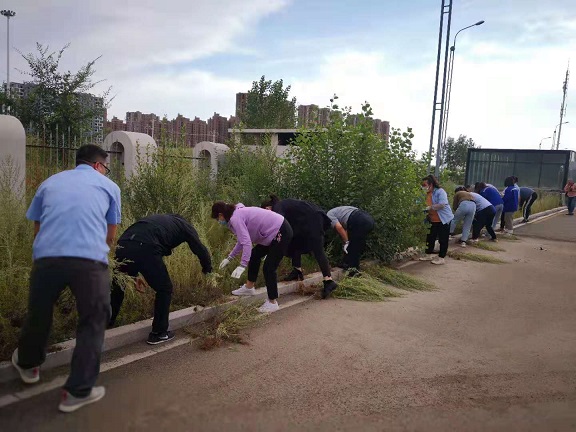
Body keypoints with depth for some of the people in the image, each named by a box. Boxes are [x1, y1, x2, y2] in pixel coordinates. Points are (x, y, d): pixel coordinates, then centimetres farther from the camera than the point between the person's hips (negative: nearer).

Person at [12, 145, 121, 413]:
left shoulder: (50, 182, 25)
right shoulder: (109, 185, 19)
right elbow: (111, 235, 23)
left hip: (46, 257, 4)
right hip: (90, 260, -3)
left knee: (38, 315, 24)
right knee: (92, 323, 12)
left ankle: (28, 365, 51)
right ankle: (78, 391, 15)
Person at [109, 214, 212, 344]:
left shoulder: (159, 219, 39)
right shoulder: (184, 225, 24)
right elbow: (200, 249, 21)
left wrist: (134, 275, 42)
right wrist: (207, 270, 40)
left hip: (123, 245, 6)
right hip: (145, 249, -6)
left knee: (117, 286, 29)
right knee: (165, 289, 15)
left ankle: (106, 325, 40)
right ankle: (159, 333, 20)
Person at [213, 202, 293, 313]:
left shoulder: (235, 218, -18)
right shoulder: (239, 214, 12)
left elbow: (247, 243, -28)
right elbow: (242, 240, 22)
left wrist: (242, 266, -29)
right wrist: (229, 258, 26)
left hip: (281, 232, -11)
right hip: (273, 231, 11)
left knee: (269, 268, -5)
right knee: (255, 255, 22)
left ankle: (272, 303, 8)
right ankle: (249, 287, 36)